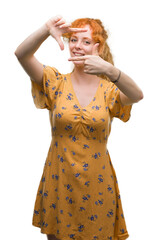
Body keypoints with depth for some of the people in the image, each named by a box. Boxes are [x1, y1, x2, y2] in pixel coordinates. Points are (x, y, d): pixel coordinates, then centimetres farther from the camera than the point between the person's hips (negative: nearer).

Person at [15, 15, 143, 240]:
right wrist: (46, 30, -37)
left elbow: (137, 95, -27)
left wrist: (109, 70, -46)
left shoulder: (110, 90, -5)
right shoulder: (57, 83, -3)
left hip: (96, 184, 0)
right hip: (59, 181, 1)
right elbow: (22, 54, -18)